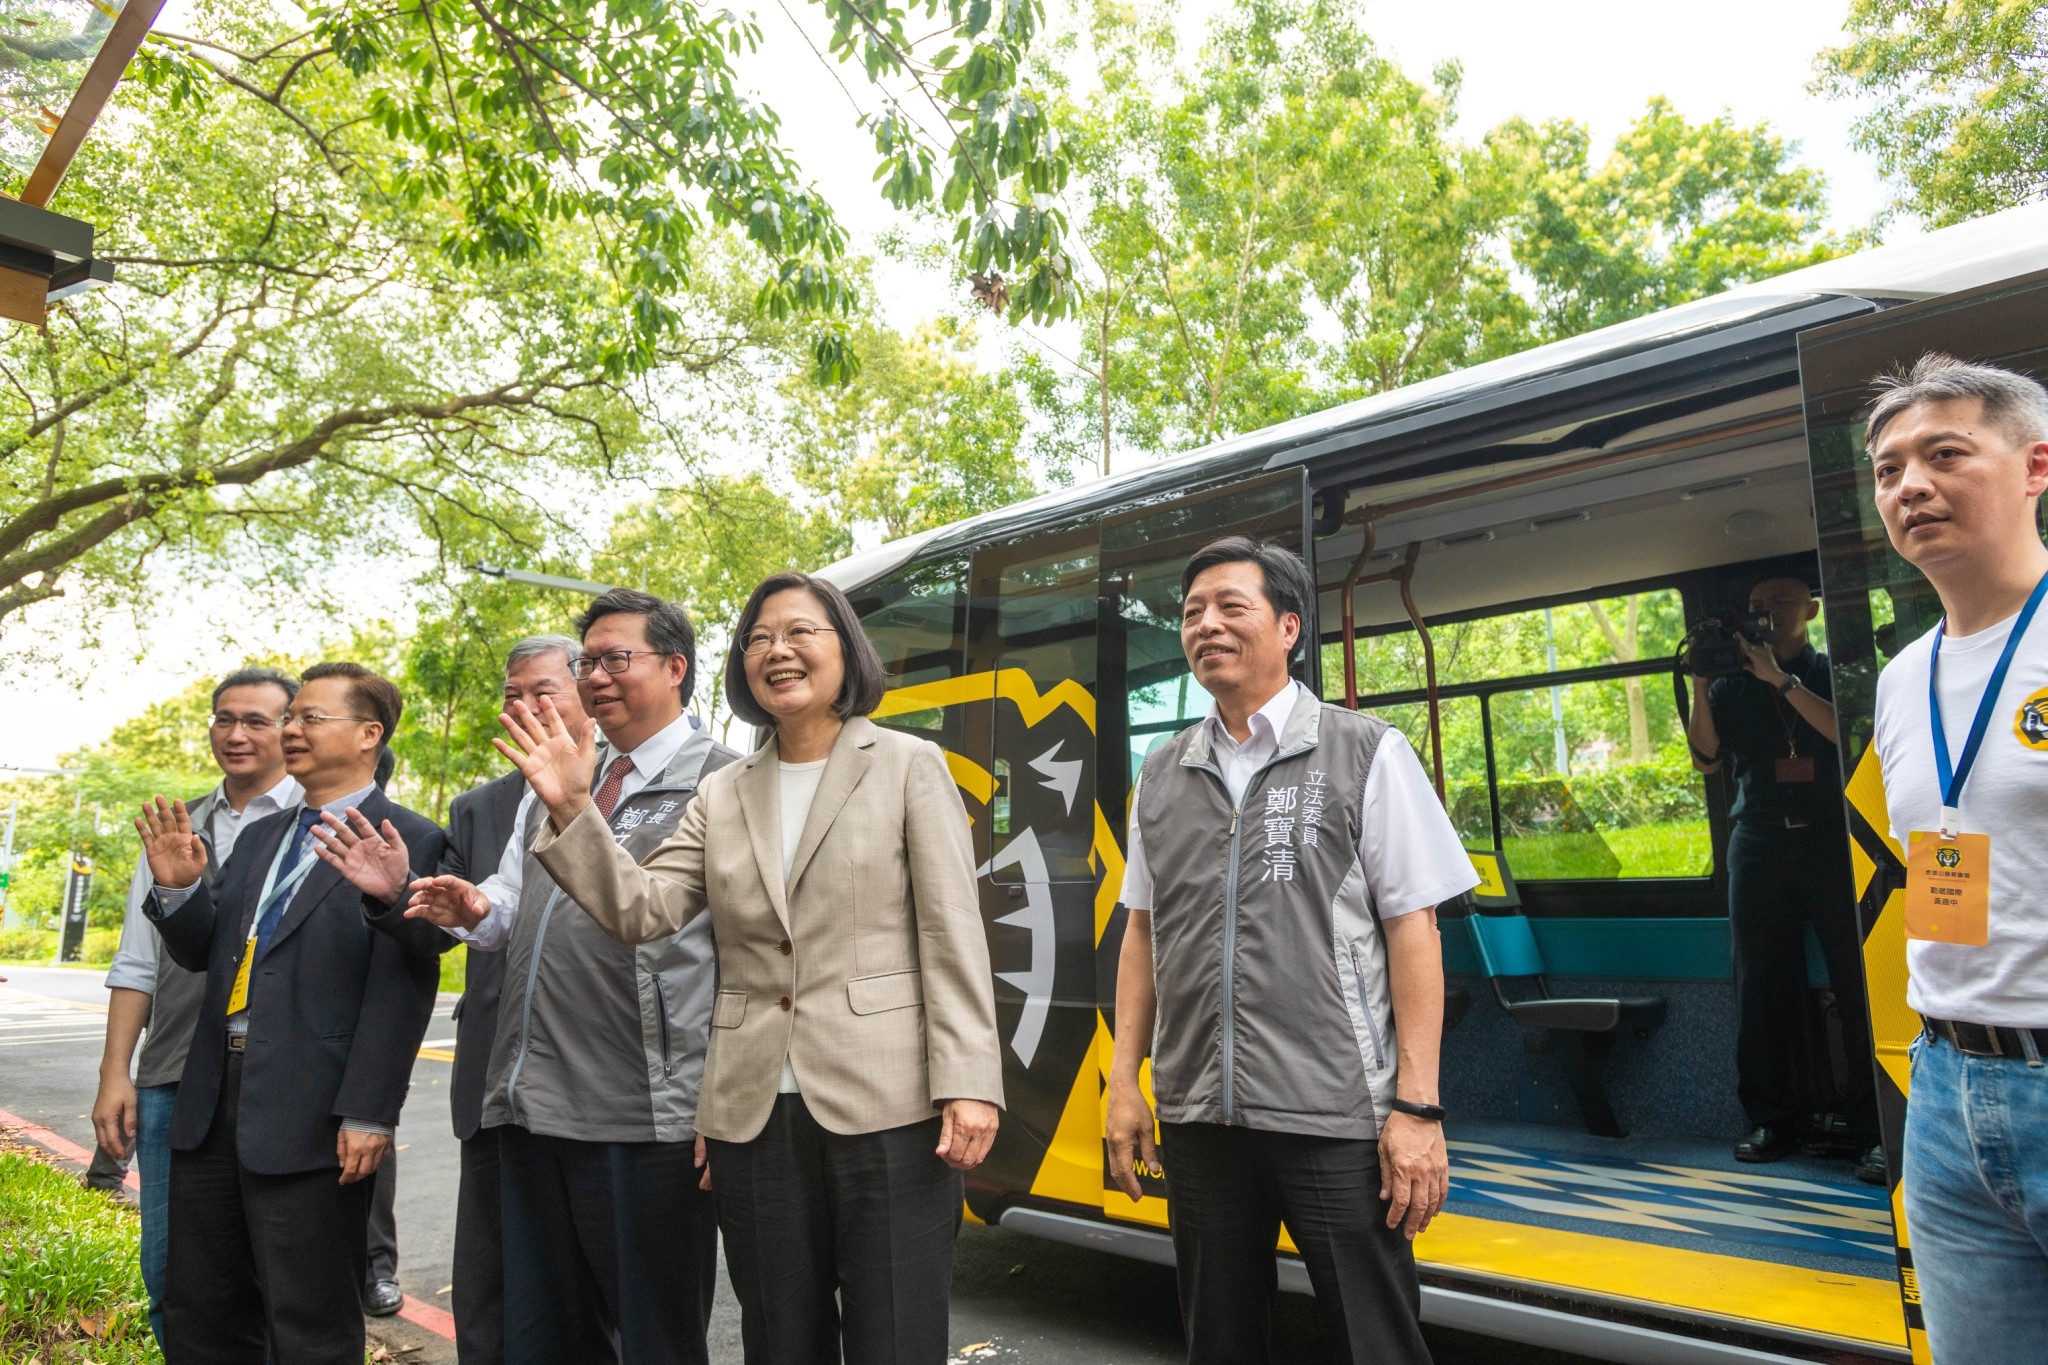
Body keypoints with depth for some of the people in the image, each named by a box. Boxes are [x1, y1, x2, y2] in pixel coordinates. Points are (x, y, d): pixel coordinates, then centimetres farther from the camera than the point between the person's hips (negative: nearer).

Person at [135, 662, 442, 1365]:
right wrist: (178, 888, -3)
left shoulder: (409, 841, -11)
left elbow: (399, 993, -16)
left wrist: (368, 1116, -19)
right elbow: (202, 952, 16)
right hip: (213, 1100, 8)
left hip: (310, 1117, -8)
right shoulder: (259, 837, 15)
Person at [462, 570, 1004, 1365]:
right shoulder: (722, 795, 12)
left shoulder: (909, 766, 1)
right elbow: (641, 910, 3)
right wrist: (570, 810, -9)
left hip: (885, 1109, -4)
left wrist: (967, 1085, -12)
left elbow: (952, 936, -5)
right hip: (756, 1114, 4)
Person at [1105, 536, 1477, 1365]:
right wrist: (1124, 1080, 7)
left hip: (1337, 1116, -3)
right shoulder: (1162, 776, 9)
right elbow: (1142, 931, 12)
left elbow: (1411, 931, -5)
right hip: (1197, 1115, 4)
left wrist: (1417, 1107, -10)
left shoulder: (1365, 755, -2)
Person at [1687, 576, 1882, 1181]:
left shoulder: (1833, 672, 7)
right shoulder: (1732, 685, 12)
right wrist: (1699, 685, -6)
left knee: (1859, 984, -5)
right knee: (1762, 987, 3)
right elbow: (1708, 758, 2)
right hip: (1759, 842, 2)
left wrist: (1780, 679, -14)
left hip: (1834, 838, -2)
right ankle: (1773, 1120, 10)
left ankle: (1875, 1131, 0)